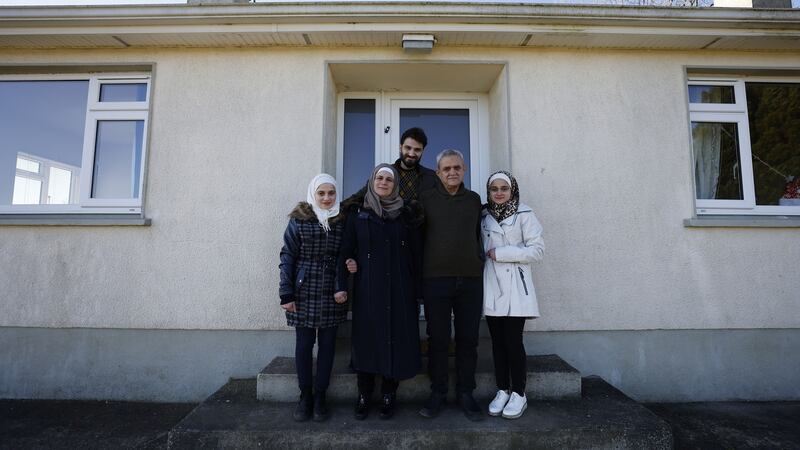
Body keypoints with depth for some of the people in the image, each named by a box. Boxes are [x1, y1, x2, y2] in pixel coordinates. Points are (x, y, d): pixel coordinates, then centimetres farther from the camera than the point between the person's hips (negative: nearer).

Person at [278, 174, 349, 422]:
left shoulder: (343, 221, 3)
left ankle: (320, 395, 24)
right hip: (304, 292, -1)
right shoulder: (299, 220, -3)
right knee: (303, 344, 7)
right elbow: (287, 257, -3)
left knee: (327, 345, 8)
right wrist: (286, 294, -7)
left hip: (333, 294, 2)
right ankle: (305, 395, 25)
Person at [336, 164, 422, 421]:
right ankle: (363, 396, 19)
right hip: (368, 289, -1)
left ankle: (389, 396, 19)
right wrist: (342, 284, -8)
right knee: (367, 338, 3)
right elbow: (346, 251, 3)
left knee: (397, 339, 3)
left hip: (399, 289, 1)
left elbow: (415, 252, 5)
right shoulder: (357, 214, 5)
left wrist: (416, 289, 0)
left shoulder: (404, 214, 7)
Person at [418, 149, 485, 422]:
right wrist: (419, 275, 2)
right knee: (438, 339, 6)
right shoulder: (426, 199, 4)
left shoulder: (474, 200, 11)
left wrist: (479, 262, 13)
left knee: (468, 339, 7)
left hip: (471, 279, 2)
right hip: (435, 279, -2)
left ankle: (465, 393, 21)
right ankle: (437, 392, 20)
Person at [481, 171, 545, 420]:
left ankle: (518, 394, 12)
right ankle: (502, 391, 20)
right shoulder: (484, 216, 11)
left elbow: (537, 249, -8)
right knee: (498, 342, 8)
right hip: (491, 287, 4)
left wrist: (501, 253, -12)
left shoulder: (524, 214, -2)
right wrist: (484, 256, -1)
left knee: (513, 341, -3)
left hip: (515, 288, -4)